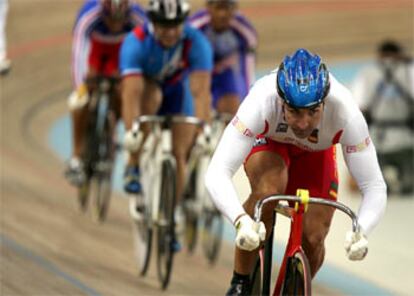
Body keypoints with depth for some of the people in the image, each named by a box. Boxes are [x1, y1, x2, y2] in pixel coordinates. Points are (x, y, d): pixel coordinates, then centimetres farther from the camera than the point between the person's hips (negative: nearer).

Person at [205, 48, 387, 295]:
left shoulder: (346, 114, -38)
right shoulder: (262, 101, -42)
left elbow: (375, 187, -33)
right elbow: (217, 174, -46)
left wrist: (361, 231, -53)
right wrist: (241, 220, -64)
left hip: (315, 154, 2)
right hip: (267, 143, -2)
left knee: (313, 239, -14)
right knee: (268, 191, -34)